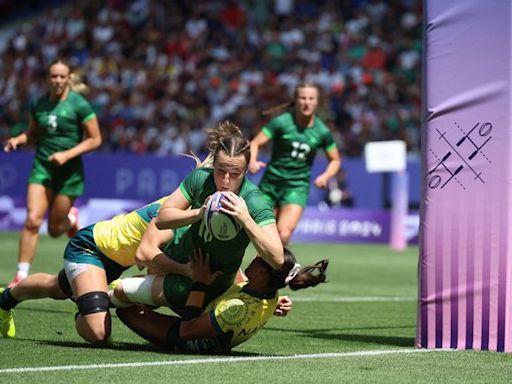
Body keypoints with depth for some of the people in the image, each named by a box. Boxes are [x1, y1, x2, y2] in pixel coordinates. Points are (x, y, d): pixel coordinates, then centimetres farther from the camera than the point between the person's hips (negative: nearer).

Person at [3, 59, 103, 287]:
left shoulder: (79, 105, -9)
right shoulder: (39, 105, 4)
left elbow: (95, 139, -6)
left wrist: (67, 154, -17)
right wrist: (18, 140, -3)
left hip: (69, 171, -3)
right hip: (42, 167, 3)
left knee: (55, 229, 4)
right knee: (32, 220, -15)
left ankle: (71, 219, 42)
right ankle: (21, 275, -12)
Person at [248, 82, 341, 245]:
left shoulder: (322, 132, -2)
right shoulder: (281, 122, -8)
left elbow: (335, 160, 12)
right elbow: (255, 143, -13)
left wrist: (325, 176, -8)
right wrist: (252, 162, -35)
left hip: (297, 187, 0)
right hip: (271, 182, 0)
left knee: (283, 235, -21)